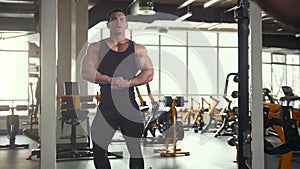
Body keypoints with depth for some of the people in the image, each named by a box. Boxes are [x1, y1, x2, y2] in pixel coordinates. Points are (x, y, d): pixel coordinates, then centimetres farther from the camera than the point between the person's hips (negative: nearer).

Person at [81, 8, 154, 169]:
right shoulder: (96, 47, 8)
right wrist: (111, 80, -17)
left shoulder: (138, 49, 9)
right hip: (106, 106, 0)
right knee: (98, 150, 2)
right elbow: (86, 72, -4)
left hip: (130, 107, 0)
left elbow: (149, 73, 0)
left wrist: (129, 83, -16)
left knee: (135, 150, 6)